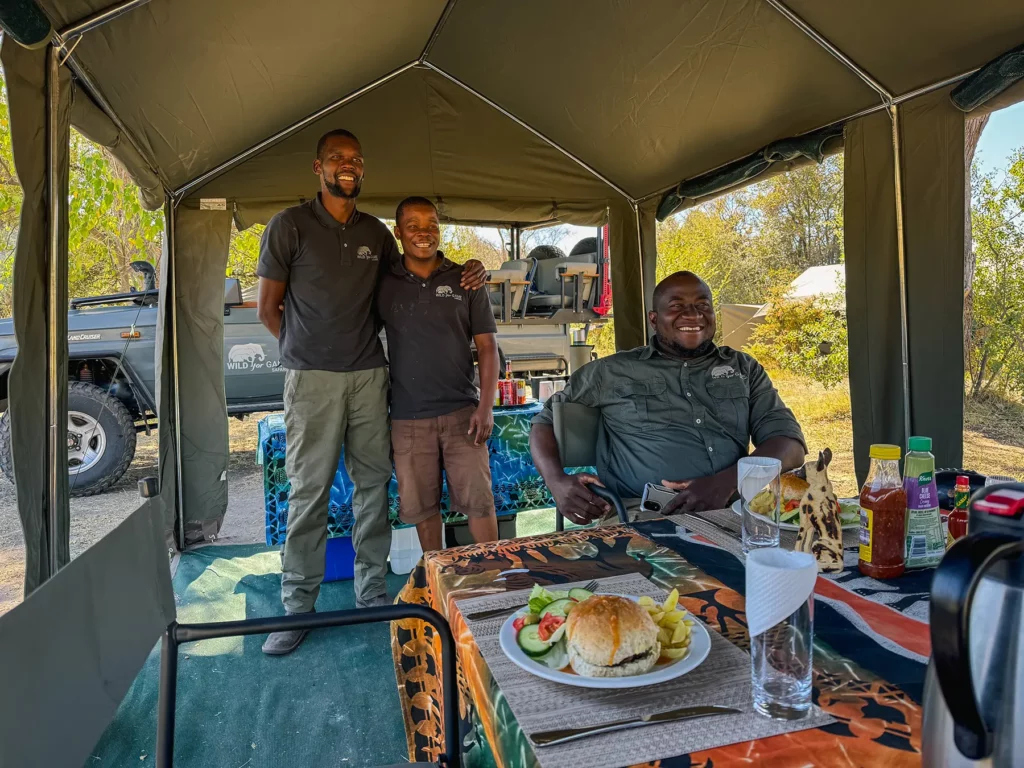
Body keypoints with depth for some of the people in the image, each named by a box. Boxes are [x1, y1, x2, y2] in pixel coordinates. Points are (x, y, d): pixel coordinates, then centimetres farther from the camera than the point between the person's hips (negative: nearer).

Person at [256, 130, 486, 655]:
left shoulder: (376, 233, 13)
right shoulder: (290, 225, 1)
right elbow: (268, 308, 4)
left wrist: (465, 277, 8)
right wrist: (308, 350, 8)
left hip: (370, 375, 4)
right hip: (313, 378, -4)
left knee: (373, 484, 7)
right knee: (309, 490, -1)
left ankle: (372, 592, 20)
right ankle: (298, 606, 12)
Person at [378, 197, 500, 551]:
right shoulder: (383, 285, 3)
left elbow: (487, 346, 1)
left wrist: (486, 406, -9)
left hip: (462, 411, -1)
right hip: (408, 418, 1)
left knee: (478, 499, 3)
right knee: (421, 504, 10)